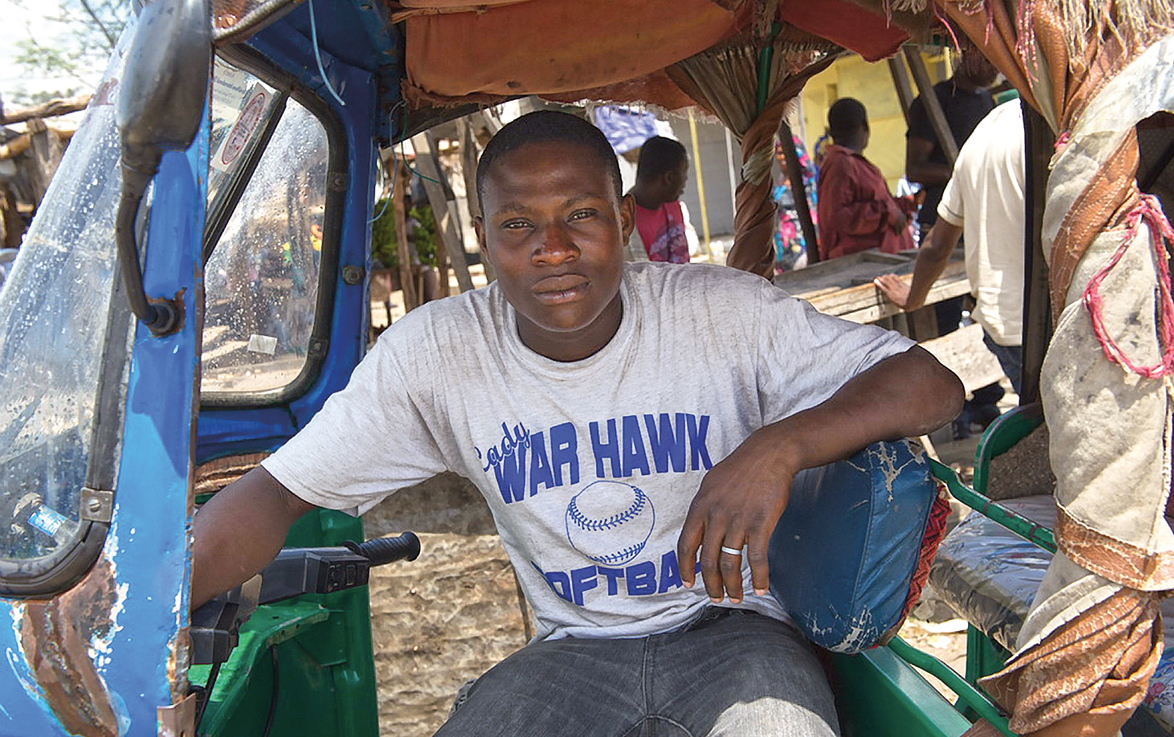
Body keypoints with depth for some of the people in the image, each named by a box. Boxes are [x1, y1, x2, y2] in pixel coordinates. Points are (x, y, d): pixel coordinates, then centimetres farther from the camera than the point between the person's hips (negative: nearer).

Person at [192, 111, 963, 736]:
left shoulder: (719, 310, -12)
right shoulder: (438, 350, -8)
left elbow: (933, 384, -13)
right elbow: (283, 488, -6)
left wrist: (778, 445, -33)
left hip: (730, 627, -1)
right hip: (574, 650, 2)